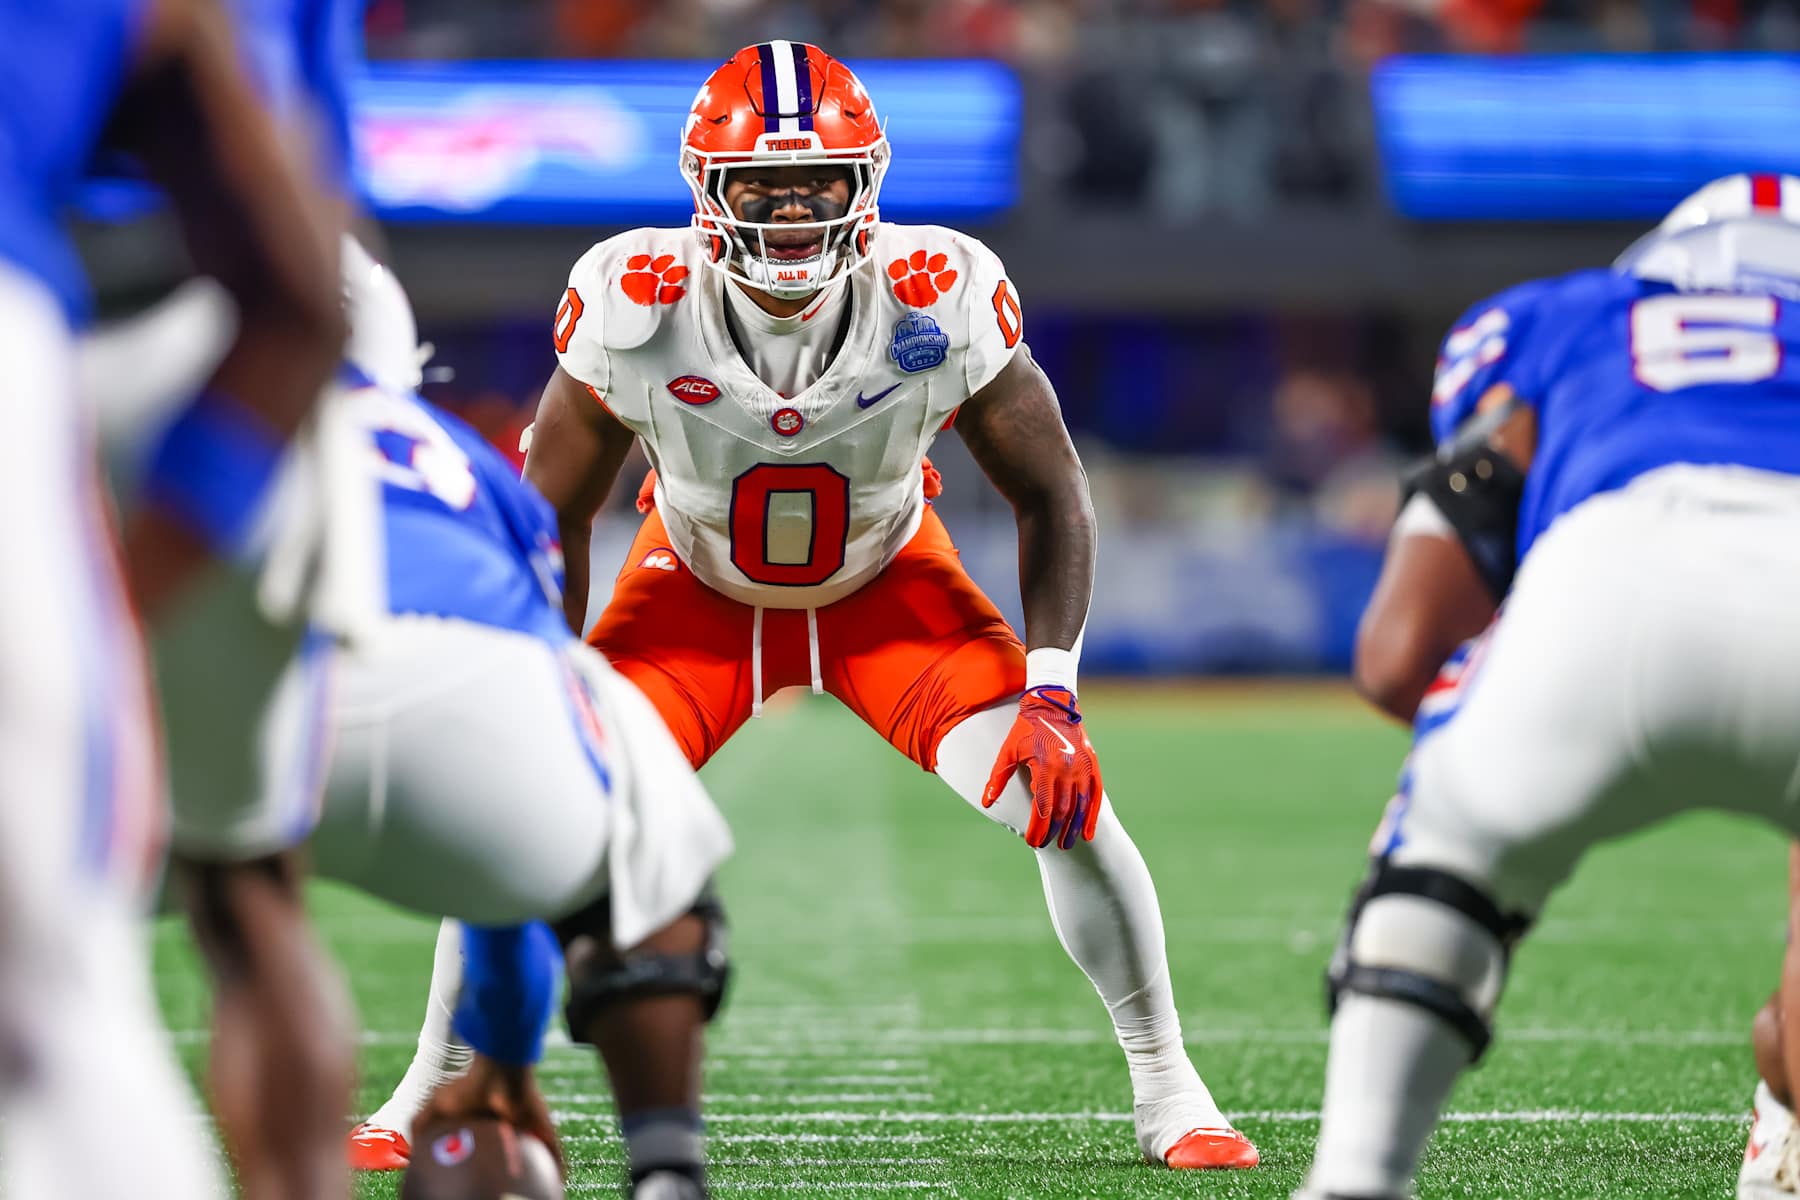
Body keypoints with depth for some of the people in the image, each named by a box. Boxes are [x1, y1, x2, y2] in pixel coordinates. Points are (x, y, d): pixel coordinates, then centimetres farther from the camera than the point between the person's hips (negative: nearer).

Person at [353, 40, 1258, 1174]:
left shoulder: (944, 301, -31)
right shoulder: (634, 307, -30)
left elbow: (1050, 494, -16)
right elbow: (553, 516, -13)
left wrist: (1051, 694, -24)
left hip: (890, 588, 0)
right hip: (695, 596, 0)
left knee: (1064, 797, -15)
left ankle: (1168, 1090, 4)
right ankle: (437, 1088, 8)